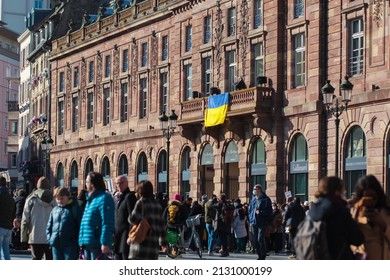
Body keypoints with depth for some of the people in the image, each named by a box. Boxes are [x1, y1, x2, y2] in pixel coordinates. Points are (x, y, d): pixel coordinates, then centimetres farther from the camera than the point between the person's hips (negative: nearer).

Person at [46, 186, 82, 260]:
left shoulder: (75, 208, -2)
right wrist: (50, 238, 6)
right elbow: (49, 227, 20)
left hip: (70, 245, -5)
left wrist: (78, 242, -11)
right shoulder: (54, 210, 13)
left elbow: (80, 226, -5)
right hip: (56, 245, 5)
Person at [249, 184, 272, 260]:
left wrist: (260, 212, -19)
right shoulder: (253, 199, 16)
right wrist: (251, 220, 10)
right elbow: (250, 210, 22)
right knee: (255, 240, 7)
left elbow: (269, 211, -7)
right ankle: (259, 256, 17)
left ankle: (263, 256, -5)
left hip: (262, 223, -6)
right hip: (254, 223, 6)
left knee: (260, 239, -13)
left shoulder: (265, 199, -4)